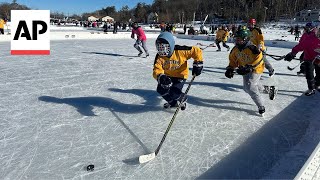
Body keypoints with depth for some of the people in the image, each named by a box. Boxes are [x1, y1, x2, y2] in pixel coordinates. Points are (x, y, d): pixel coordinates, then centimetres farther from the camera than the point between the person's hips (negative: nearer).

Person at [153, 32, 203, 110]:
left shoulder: (180, 51, -27)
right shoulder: (159, 57, -16)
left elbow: (196, 51, -19)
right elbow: (157, 70, -25)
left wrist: (197, 64, -16)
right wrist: (160, 77, -48)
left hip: (180, 75, -5)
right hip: (167, 76, 5)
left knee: (174, 92, -21)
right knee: (161, 89, -9)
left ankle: (182, 99, 17)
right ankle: (173, 102, 21)